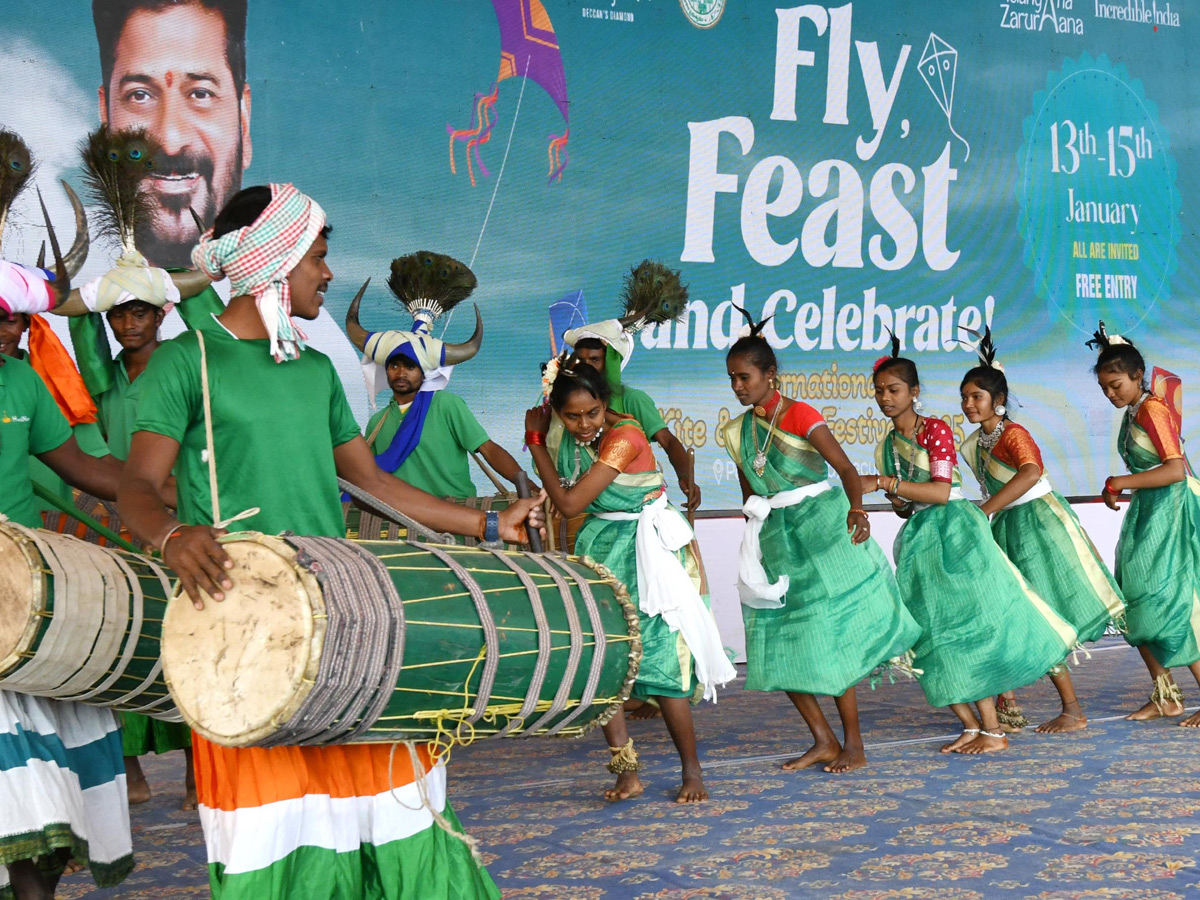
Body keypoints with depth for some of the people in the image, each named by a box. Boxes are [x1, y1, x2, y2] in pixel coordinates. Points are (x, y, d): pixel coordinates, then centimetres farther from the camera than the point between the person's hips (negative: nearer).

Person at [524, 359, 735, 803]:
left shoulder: (624, 437, -22)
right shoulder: (571, 436, 1)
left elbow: (570, 503, -23)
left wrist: (536, 441, -14)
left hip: (646, 549, -6)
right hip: (600, 548, 7)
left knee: (658, 661, -8)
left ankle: (692, 771, 5)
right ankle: (627, 771, 2)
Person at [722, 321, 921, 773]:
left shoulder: (799, 415, -8)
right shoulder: (738, 431, 10)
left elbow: (846, 467, -17)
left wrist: (856, 508, -35)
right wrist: (754, 542, 12)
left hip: (820, 528, -6)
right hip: (774, 538, 6)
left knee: (828, 639, -6)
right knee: (780, 645, 2)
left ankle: (854, 745, 4)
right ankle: (824, 741, 12)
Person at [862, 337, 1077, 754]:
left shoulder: (936, 430, -7)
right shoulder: (886, 446, 12)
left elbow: (941, 491, -19)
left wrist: (885, 483, -24)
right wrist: (898, 502, -5)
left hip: (955, 532, -7)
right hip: (917, 540, 7)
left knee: (967, 627, -8)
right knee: (934, 634, 1)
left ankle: (992, 730, -4)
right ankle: (971, 725, 10)